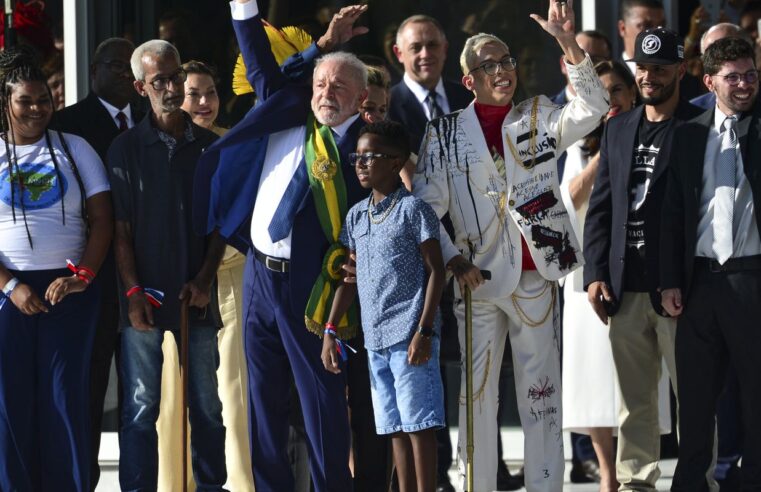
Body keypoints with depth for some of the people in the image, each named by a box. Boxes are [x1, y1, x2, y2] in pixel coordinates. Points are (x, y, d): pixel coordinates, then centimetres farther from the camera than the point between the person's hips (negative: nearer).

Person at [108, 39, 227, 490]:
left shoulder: (209, 146, 7)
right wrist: (133, 291, -10)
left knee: (207, 403, 8)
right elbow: (120, 228, -2)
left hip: (198, 294, 2)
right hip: (144, 295, -2)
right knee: (141, 406, -1)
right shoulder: (127, 148, 1)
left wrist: (204, 279, -4)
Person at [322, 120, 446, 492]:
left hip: (410, 336, -7)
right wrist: (330, 330, 12)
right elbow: (350, 277, 18)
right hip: (375, 337, 7)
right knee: (396, 429, 9)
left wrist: (424, 330, -14)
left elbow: (435, 270, -7)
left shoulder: (413, 209, -5)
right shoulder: (356, 216, 14)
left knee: (418, 424, -6)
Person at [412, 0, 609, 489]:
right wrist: (451, 257, -12)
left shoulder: (540, 118, 7)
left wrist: (569, 43, -21)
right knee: (477, 391, 3)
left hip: (535, 275, 1)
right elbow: (427, 205, 2)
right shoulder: (446, 133, 4)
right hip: (477, 278, -1)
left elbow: (592, 108, -10)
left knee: (541, 393, 5)